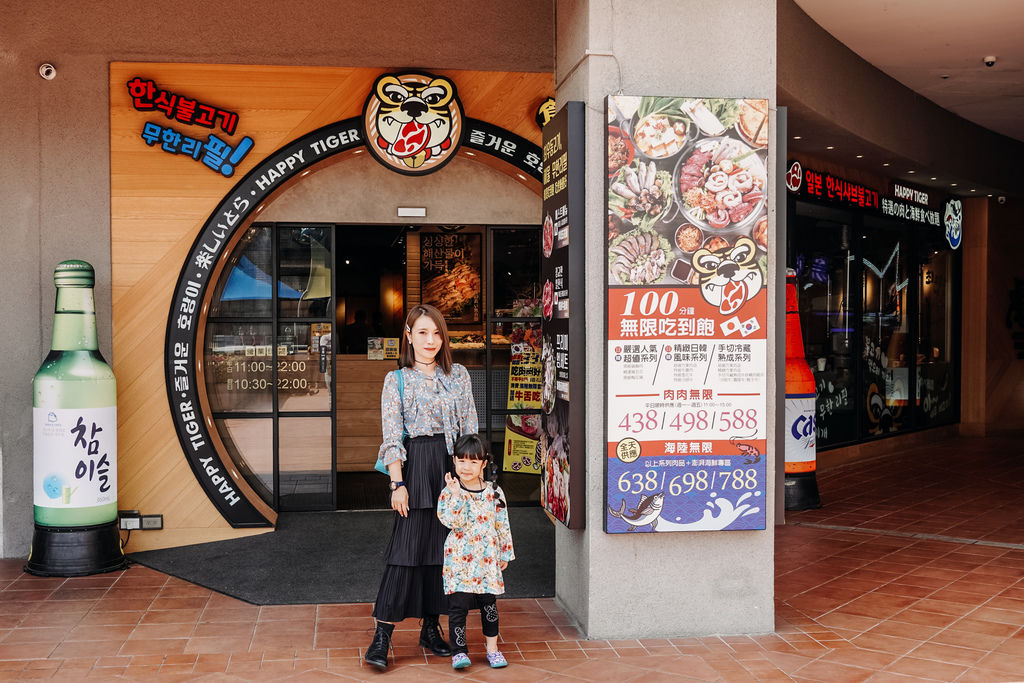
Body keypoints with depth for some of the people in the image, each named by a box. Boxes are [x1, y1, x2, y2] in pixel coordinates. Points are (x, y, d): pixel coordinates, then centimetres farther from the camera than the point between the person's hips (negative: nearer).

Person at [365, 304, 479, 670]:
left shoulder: (459, 375, 10)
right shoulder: (396, 380, 2)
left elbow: (470, 428, 10)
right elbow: (392, 437, -4)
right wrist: (398, 483, -12)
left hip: (454, 465, 4)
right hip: (415, 465, -4)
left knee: (444, 546, 7)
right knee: (407, 546, -7)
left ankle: (431, 627, 20)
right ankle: (382, 635, -1)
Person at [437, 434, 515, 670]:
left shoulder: (494, 492, 2)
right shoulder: (449, 493, -5)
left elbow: (502, 525, 9)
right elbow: (453, 522, -18)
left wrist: (505, 553, 12)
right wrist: (457, 495, -25)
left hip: (487, 559, 2)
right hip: (459, 560, -2)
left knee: (489, 603, 10)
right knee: (458, 604, -3)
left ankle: (492, 648, 23)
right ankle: (458, 651, 7)